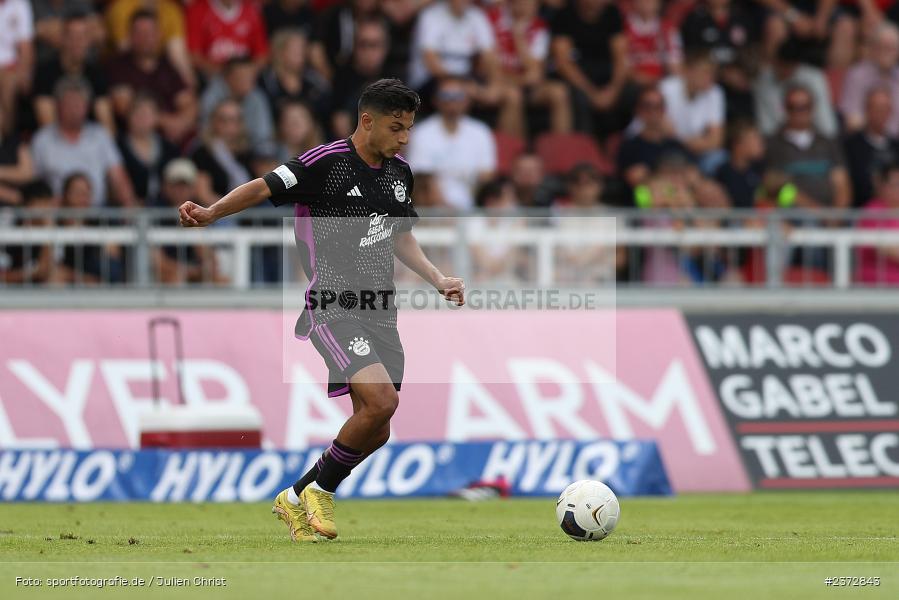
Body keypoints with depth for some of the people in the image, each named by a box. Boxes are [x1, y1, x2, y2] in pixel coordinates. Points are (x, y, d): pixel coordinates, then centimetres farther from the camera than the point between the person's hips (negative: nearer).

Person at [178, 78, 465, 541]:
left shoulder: (399, 172, 11)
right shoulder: (327, 162, -12)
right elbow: (265, 188, -15)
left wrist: (438, 279, 12)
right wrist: (211, 213, -30)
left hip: (379, 311, 8)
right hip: (333, 308, -8)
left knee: (375, 433, 5)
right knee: (381, 400, -25)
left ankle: (297, 499, 24)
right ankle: (321, 489, -4)